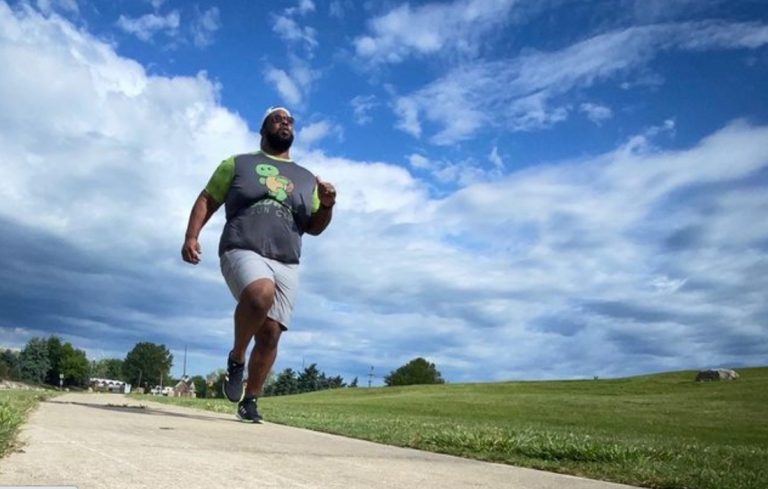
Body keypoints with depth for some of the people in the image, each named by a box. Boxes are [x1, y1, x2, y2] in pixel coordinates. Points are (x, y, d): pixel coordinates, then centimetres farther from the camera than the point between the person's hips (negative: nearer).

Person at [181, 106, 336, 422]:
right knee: (261, 294, -34)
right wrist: (191, 236, -4)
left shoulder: (306, 178, 21)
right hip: (243, 251, -3)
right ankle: (236, 359, -9)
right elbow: (206, 200, 12)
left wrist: (327, 206, -1)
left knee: (271, 334, -4)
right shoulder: (237, 164, 15)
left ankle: (250, 401, 15)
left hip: (286, 263, 3)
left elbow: (314, 228, 20)